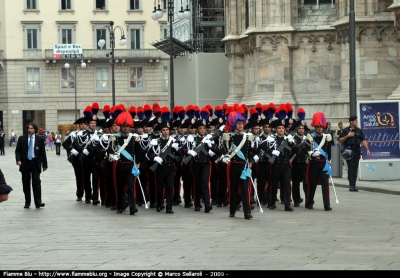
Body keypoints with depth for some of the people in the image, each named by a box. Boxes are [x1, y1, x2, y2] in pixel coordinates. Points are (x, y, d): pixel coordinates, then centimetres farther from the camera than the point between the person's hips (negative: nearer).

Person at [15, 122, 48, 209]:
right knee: (26, 183, 6)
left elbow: (43, 153, 5)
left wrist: (44, 165, 3)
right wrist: (18, 160, -14)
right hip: (25, 163, 2)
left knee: (36, 182, -8)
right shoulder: (22, 139, 5)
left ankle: (38, 202, -10)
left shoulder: (39, 139, 3)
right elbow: (18, 151, 4)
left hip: (35, 163, -1)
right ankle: (27, 202, 13)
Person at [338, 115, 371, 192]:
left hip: (357, 151, 4)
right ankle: (351, 185, -10)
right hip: (349, 151, -4)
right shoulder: (346, 130, 1)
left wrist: (367, 149, -2)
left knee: (355, 168, 4)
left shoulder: (359, 131, 12)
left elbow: (363, 140, 8)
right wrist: (347, 136, -12)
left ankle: (353, 185, 9)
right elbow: (340, 140, 1)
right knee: (350, 168, -9)